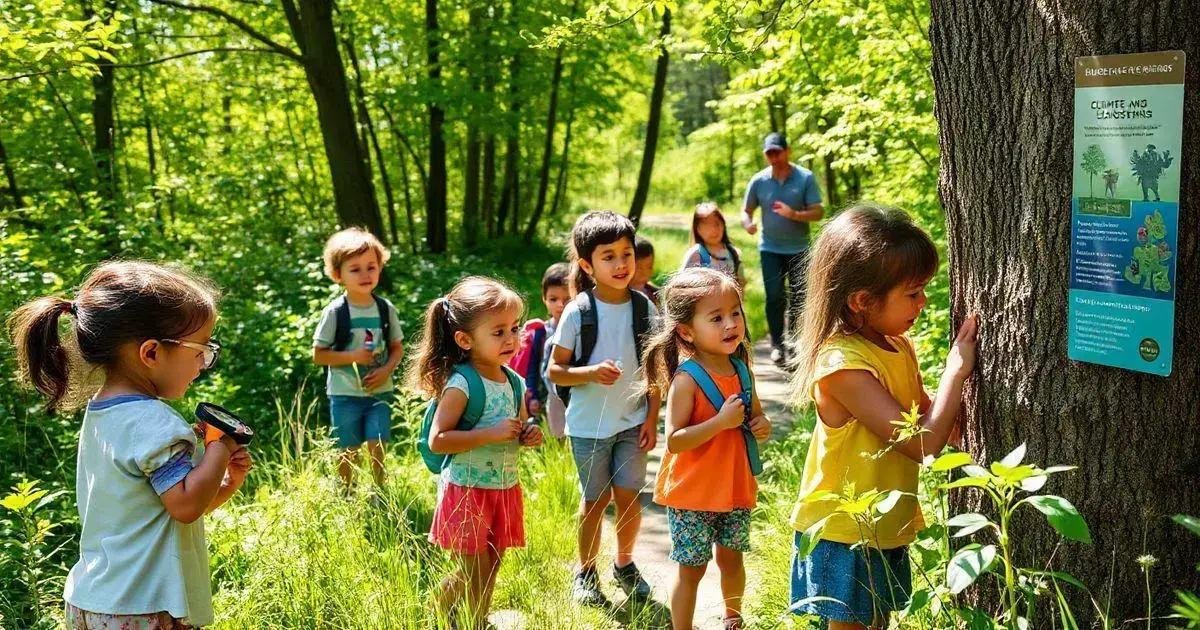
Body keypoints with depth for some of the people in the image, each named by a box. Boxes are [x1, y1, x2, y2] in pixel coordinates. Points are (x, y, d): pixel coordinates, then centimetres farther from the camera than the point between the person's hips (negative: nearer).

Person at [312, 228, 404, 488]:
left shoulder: (386, 309, -1)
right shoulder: (334, 312, -10)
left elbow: (397, 347, 8)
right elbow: (318, 354, -7)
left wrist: (386, 370, -11)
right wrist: (353, 356, -19)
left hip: (379, 391, 2)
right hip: (345, 394, -2)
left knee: (377, 447, -4)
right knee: (349, 452, 7)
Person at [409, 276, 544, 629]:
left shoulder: (514, 382, 4)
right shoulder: (461, 385, -18)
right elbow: (437, 441, -24)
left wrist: (528, 436, -3)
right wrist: (492, 433, -27)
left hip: (504, 489, 7)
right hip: (467, 490, -7)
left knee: (491, 566, 17)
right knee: (474, 572, 0)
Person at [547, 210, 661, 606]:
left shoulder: (644, 309, -4)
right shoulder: (577, 312, -12)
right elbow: (555, 370, -8)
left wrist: (652, 419, 0)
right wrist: (591, 373, -26)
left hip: (632, 422, 2)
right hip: (589, 424, -2)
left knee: (628, 496, 5)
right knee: (595, 500, 9)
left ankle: (625, 564, 28)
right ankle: (585, 571, 28)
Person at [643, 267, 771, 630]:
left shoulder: (741, 369, 0)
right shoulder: (687, 379, -20)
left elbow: (755, 414, 17)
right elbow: (674, 441, -25)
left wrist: (761, 426, -6)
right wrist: (721, 421, -31)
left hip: (736, 489, 6)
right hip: (693, 493, -6)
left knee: (731, 559, 22)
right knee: (691, 569, 5)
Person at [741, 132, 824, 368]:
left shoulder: (805, 178, -4)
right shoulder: (759, 181, 0)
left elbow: (818, 212, -7)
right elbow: (746, 210, 8)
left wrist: (794, 214, -25)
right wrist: (748, 223, -16)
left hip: (799, 248, 0)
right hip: (770, 248, 0)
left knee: (798, 298, 7)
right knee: (774, 297, -6)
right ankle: (777, 345, 3)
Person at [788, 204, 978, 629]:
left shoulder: (898, 345, 1)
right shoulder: (843, 365, -27)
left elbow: (926, 415, 11)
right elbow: (922, 442, -30)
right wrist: (956, 368, -24)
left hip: (886, 529, 8)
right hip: (845, 535, -8)